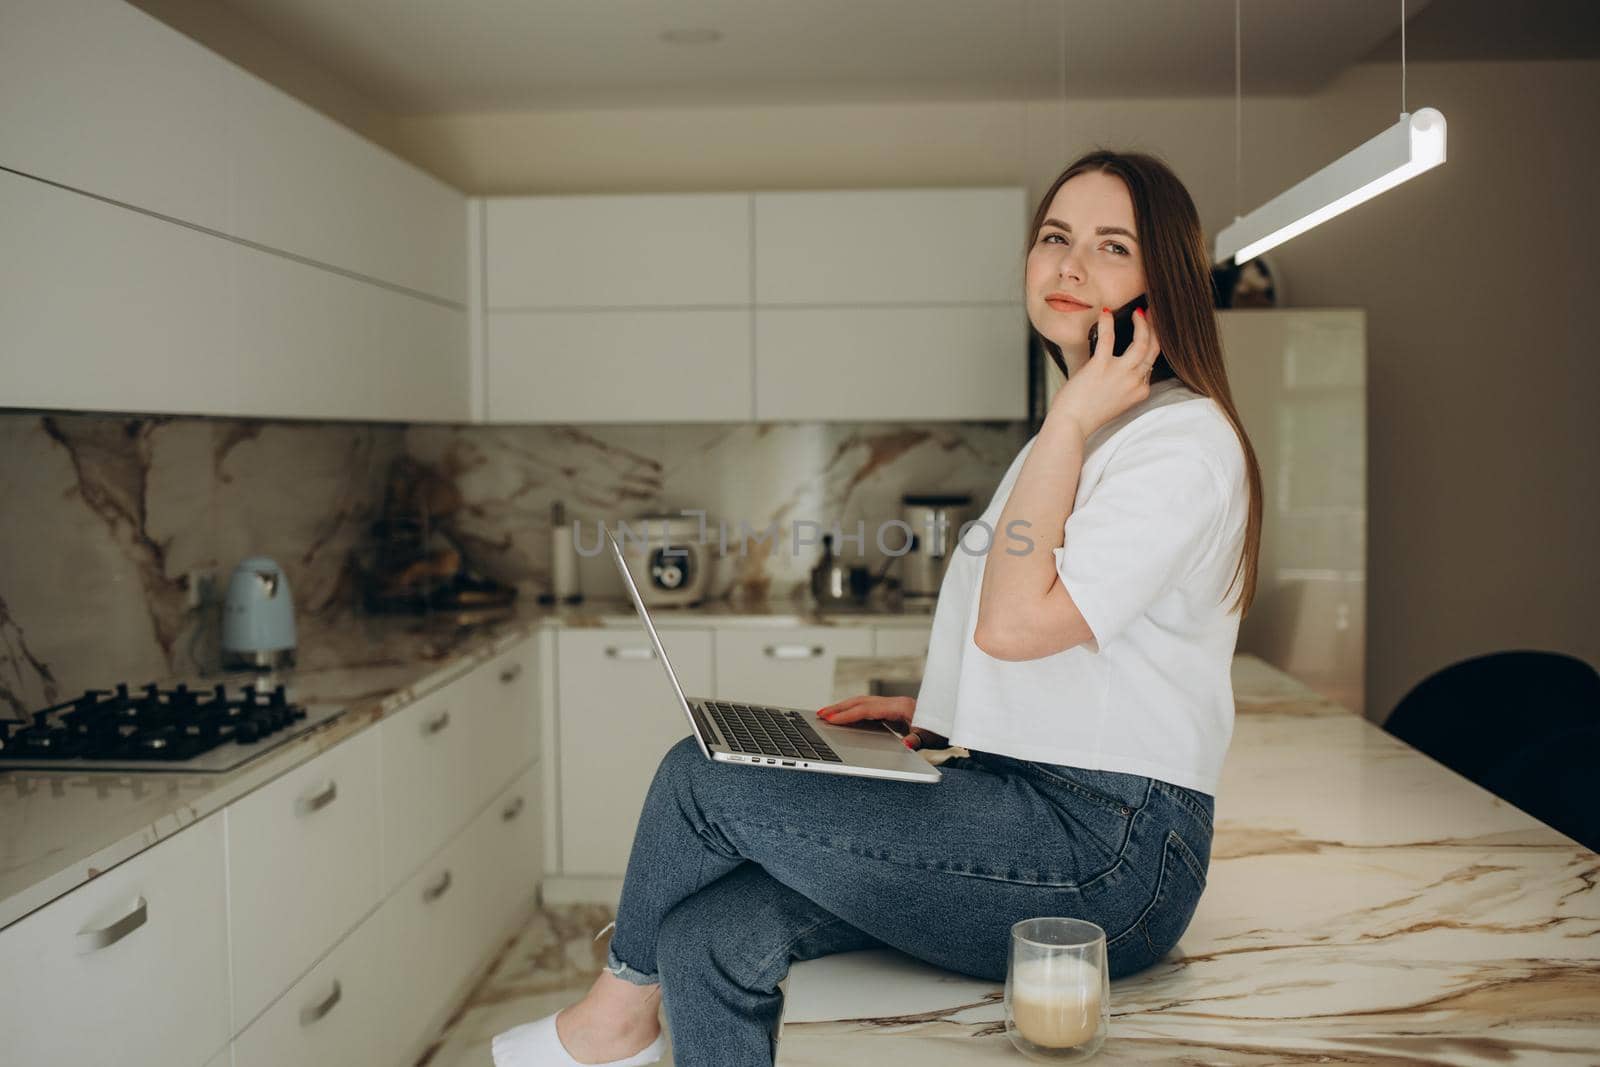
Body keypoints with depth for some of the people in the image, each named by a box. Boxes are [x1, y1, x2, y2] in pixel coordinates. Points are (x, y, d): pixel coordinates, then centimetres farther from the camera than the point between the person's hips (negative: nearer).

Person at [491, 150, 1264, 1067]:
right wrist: (938, 710, 12)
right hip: (1035, 823, 9)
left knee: (702, 778, -10)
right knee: (713, 937, -10)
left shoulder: (1185, 438, -10)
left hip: (1108, 854, -9)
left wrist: (1069, 420, -14)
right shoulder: (1075, 430, 20)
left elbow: (1015, 621, -20)